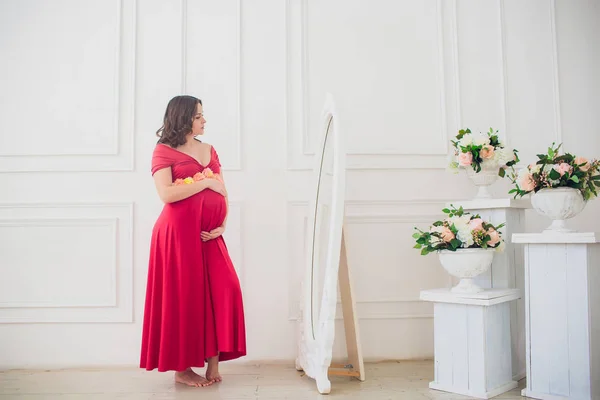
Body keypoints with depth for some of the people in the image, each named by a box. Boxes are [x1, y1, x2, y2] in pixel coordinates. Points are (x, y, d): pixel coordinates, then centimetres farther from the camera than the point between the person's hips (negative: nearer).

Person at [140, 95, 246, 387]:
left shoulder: (209, 150, 16)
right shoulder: (164, 151, -2)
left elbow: (222, 192, 14)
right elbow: (166, 194, -16)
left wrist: (222, 224, -1)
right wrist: (205, 182, -11)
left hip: (209, 235, 6)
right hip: (179, 233, -5)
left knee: (223, 291, -4)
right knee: (183, 296, 0)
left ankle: (213, 363, 6)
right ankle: (181, 368, 14)